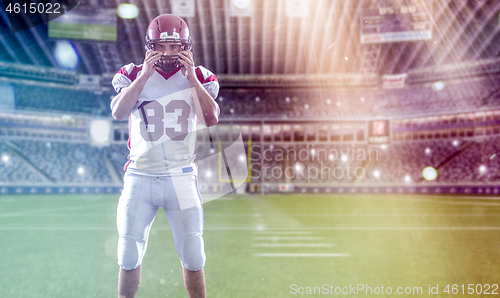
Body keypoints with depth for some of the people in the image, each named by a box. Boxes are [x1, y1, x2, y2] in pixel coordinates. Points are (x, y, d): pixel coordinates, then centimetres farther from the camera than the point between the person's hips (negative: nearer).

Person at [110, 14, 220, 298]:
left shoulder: (198, 77, 3)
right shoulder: (134, 75, 3)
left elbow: (212, 118, -12)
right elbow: (118, 112, -14)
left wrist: (191, 77, -14)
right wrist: (145, 74, -16)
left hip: (182, 177, 0)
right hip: (140, 176, 0)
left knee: (193, 255, 5)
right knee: (129, 255, 8)